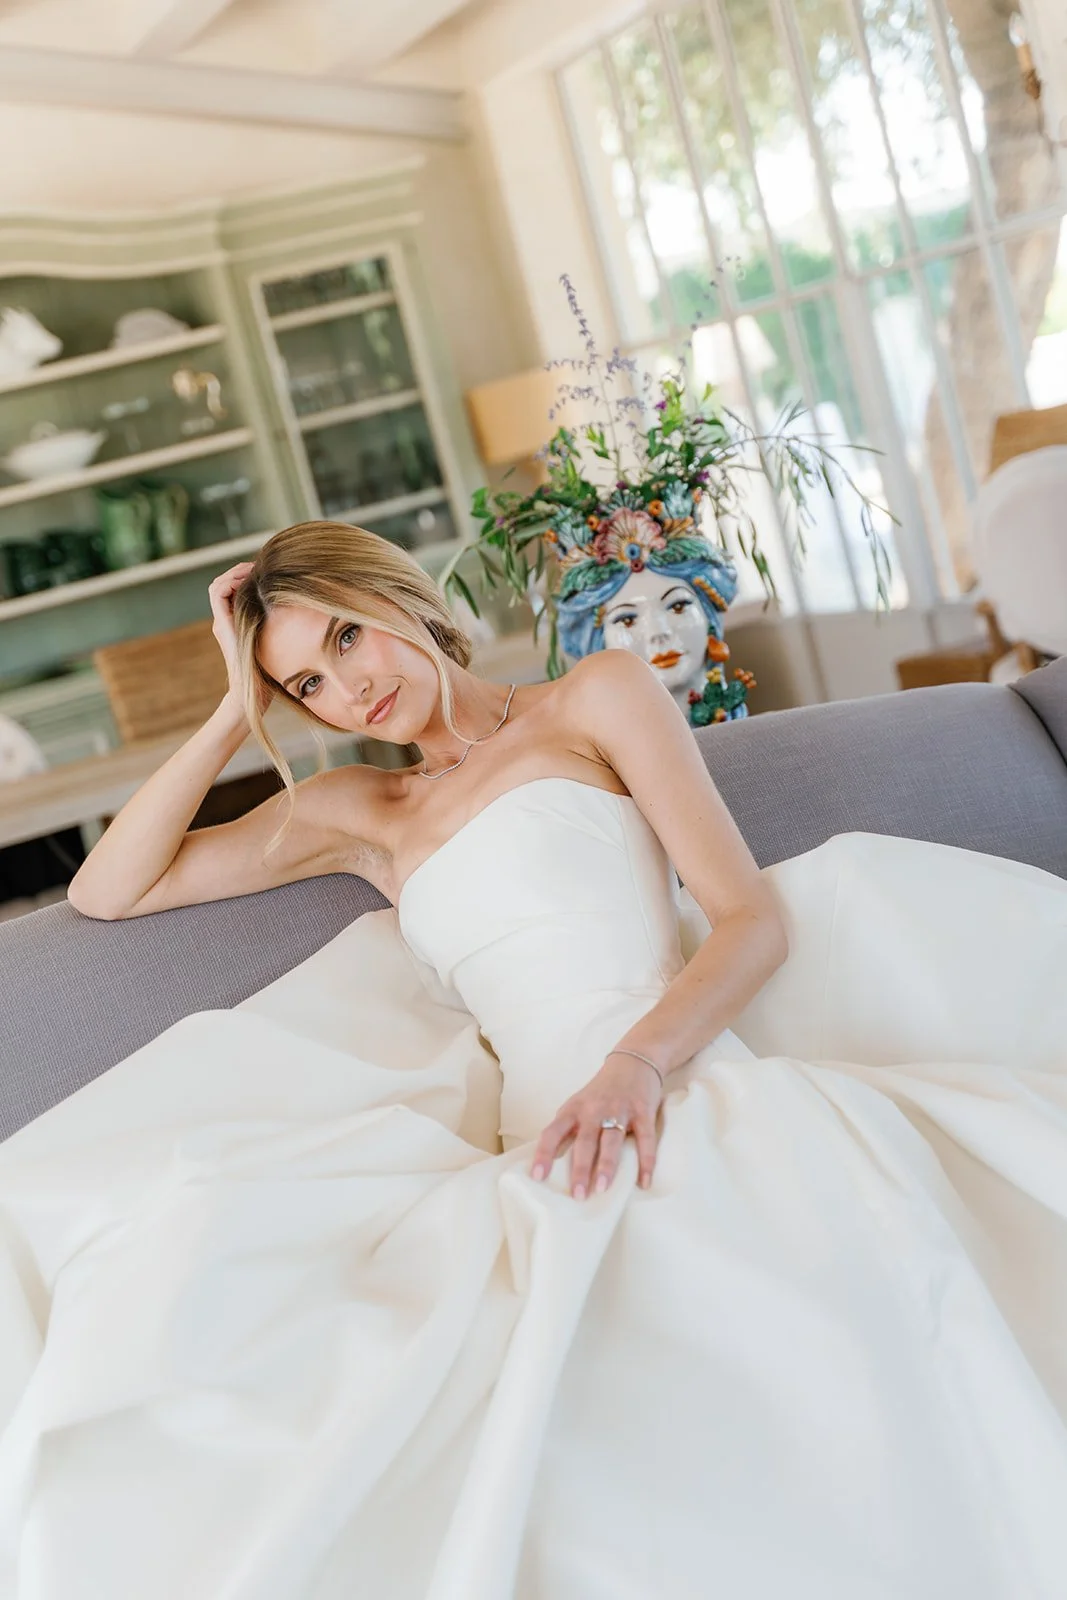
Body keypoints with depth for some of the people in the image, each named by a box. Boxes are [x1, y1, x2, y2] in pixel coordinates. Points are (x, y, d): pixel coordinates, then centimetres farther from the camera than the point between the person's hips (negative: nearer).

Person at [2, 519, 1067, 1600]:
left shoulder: (596, 698, 14)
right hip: (542, 1144, 3)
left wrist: (639, 1061, -17)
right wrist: (238, 711, 19)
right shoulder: (360, 815, 26)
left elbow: (754, 917, 3)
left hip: (688, 1095, -3)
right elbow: (106, 893, 25)